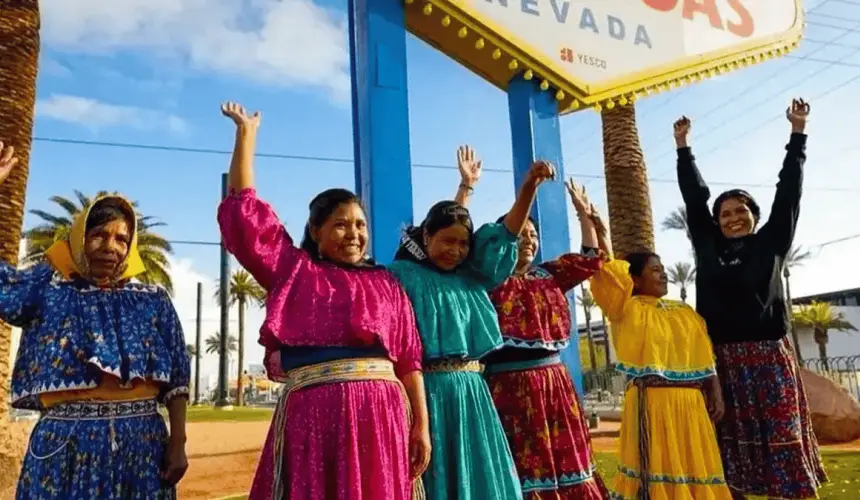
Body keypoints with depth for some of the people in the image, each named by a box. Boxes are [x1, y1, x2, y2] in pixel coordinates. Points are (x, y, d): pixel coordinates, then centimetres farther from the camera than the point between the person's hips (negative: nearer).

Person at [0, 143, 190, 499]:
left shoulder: (153, 300, 6)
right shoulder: (47, 289, 7)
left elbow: (176, 379, 4)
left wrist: (178, 443, -3)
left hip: (140, 442, 1)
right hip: (64, 444, 0)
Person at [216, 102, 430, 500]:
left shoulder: (386, 285, 14)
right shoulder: (292, 271, 12)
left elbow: (408, 359, 10)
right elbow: (244, 209, 10)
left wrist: (421, 425, 3)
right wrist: (246, 133, 12)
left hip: (380, 415, 1)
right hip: (313, 415, -1)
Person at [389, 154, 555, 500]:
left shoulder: (472, 276, 11)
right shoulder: (403, 276, -3)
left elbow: (507, 234, 7)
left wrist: (530, 185, -4)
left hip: (471, 391, 6)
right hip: (427, 390, -5)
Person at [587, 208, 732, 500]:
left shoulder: (685, 313, 15)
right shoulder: (627, 309, -1)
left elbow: (705, 360, 13)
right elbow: (604, 268, -13)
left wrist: (716, 397, 6)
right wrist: (599, 232, -11)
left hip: (690, 403, 5)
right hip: (650, 402, -5)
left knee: (694, 464, 11)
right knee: (655, 465, -2)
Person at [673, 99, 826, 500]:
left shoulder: (771, 243, 7)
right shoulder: (709, 248, 9)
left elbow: (788, 192, 7)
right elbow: (694, 197, 12)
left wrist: (797, 131, 8)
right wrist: (683, 145, 15)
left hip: (769, 356, -1)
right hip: (724, 358, 2)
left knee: (781, 438, 1)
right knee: (732, 440, 7)